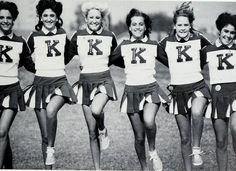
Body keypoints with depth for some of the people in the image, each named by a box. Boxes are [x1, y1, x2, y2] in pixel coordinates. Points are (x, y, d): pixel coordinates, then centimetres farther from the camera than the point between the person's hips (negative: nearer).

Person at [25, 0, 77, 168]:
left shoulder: (63, 35, 5)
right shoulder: (34, 37, 0)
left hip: (60, 81, 0)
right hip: (40, 83, 0)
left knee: (51, 110, -33)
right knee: (45, 134, 0)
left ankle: (51, 149, -14)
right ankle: (48, 167, 12)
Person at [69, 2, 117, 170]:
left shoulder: (110, 36, 2)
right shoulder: (78, 36, 1)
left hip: (104, 80, -1)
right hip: (85, 82, 1)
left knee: (96, 110, -35)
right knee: (92, 133, 4)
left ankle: (103, 131, -1)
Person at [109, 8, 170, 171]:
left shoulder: (153, 46, 6)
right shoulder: (123, 46, 6)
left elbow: (170, 63, 13)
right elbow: (110, 61, 17)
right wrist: (130, 66, 15)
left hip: (151, 89, -1)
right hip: (132, 91, 1)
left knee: (148, 121, -31)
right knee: (139, 136, 3)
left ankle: (153, 151, -3)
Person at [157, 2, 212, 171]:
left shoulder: (199, 39, 0)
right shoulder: (166, 43, 0)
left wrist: (196, 67, 12)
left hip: (198, 86, -1)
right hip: (178, 91, 1)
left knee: (196, 113, -36)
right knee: (184, 138, 5)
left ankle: (197, 149, -17)